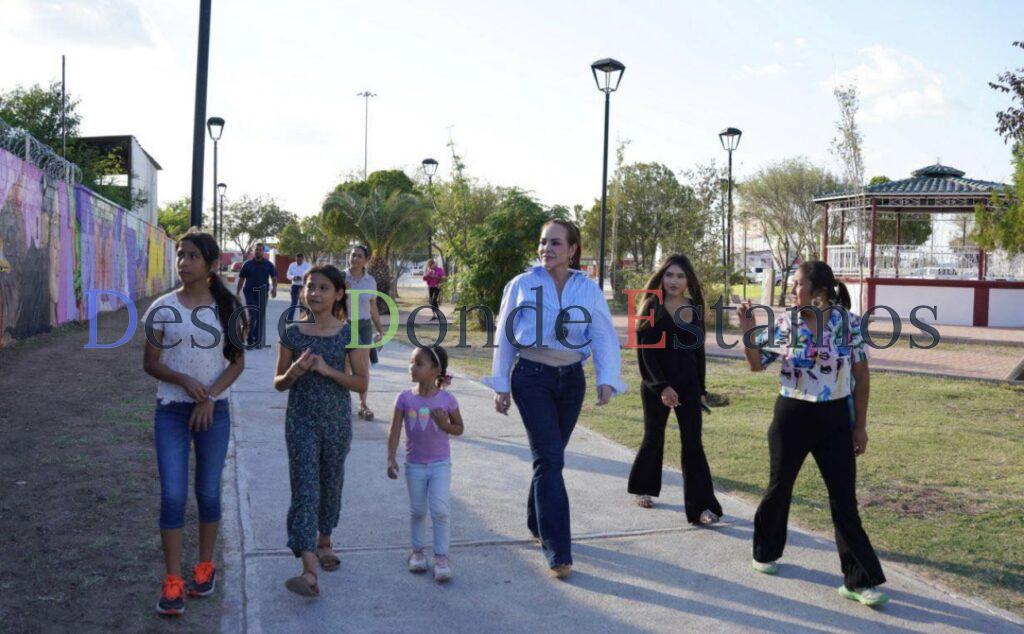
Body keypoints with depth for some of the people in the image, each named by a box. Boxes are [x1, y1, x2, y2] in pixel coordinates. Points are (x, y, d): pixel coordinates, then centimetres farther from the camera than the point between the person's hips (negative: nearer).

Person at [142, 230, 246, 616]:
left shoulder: (226, 307, -1)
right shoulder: (162, 308, -2)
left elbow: (238, 361, 1)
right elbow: (150, 363, 1)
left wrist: (210, 397, -11)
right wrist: (184, 381, -17)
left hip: (214, 410, 0)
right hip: (170, 410, 0)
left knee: (208, 492, 10)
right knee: (173, 495, -3)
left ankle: (205, 566, 28)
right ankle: (172, 581, 6)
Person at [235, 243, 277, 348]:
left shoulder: (268, 264, 6)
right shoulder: (248, 264, 4)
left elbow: (274, 277, 7)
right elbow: (241, 279, 7)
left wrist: (274, 288, -11)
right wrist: (237, 293, 3)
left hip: (262, 294, 2)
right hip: (250, 293, -2)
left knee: (261, 317, 6)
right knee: (252, 316, -10)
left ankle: (258, 340, 16)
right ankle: (250, 340, -5)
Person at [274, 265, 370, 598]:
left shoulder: (350, 334, -3)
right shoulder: (292, 334, 0)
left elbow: (361, 382, -4)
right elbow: (279, 383, 6)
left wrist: (328, 370, -18)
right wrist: (295, 372, -15)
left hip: (337, 420, 1)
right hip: (301, 421, 0)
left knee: (331, 484, 15)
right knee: (305, 488, -9)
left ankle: (324, 541, 42)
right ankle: (309, 571, -16)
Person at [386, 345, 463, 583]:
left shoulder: (446, 399, -9)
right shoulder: (405, 398, -7)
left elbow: (459, 428, 2)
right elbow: (395, 431, -6)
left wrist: (445, 424, -19)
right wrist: (391, 458, -14)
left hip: (440, 464, -2)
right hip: (414, 465, 2)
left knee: (441, 510, -9)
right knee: (417, 511, 13)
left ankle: (441, 557, 2)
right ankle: (417, 551, 32)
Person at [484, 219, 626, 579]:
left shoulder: (589, 290, 1)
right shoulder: (522, 285, -3)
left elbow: (604, 337, -1)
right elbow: (505, 337, 3)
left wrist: (607, 380, -15)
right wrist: (501, 385, 3)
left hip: (571, 378, 3)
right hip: (532, 377, -3)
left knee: (550, 455, 14)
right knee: (549, 459, -10)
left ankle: (538, 523, 37)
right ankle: (557, 552, -8)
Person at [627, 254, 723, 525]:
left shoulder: (695, 309, 6)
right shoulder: (652, 308, -6)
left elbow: (698, 351, 12)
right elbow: (645, 351, -11)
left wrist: (701, 389, 11)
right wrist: (661, 386, -19)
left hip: (688, 385, 3)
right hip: (656, 386, -3)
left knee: (693, 443, -3)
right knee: (653, 439, 10)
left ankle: (701, 505, -4)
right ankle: (643, 488, 34)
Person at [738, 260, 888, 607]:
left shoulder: (849, 323, -7)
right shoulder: (783, 324, -5)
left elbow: (861, 376, -1)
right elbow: (757, 365, 3)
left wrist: (860, 426, 0)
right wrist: (748, 331, -13)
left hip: (835, 418, -1)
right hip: (792, 416, 1)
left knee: (844, 499, -1)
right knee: (780, 487, 14)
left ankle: (859, 580, 6)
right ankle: (766, 552, 36)